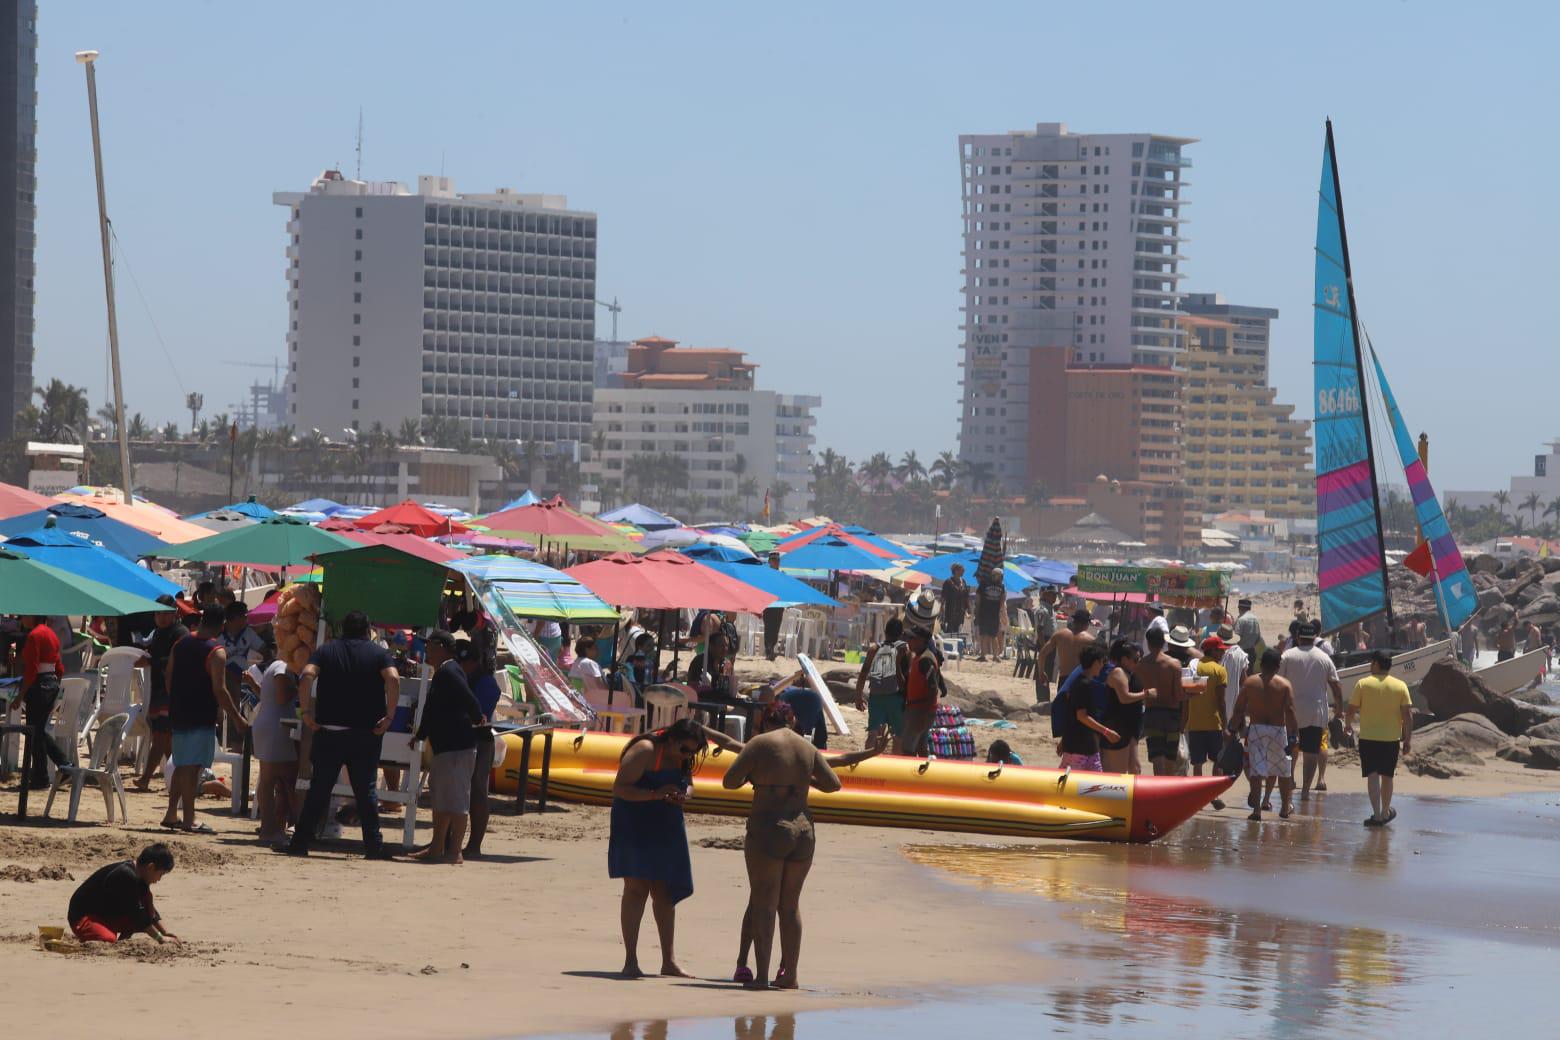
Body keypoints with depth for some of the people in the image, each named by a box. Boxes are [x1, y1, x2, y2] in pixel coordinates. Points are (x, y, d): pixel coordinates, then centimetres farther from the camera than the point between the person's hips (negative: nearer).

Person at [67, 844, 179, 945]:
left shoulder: (137, 876, 3)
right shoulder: (126, 875, -27)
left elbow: (149, 908, 10)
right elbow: (136, 914, -25)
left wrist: (166, 933, -1)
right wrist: (160, 938, -21)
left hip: (106, 915, 9)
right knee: (109, 940, -37)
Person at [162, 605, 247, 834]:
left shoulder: (181, 644, 7)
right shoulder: (216, 652, -14)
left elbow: (169, 678, 14)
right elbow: (219, 690, -18)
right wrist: (236, 717, -11)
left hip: (178, 714, 7)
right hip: (201, 718, -7)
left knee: (181, 765, 16)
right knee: (192, 767, -7)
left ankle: (171, 814, 21)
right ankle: (188, 819, -7)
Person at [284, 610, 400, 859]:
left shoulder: (327, 650, 7)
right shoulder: (379, 653, 4)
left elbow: (307, 675, -11)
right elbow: (393, 679, -16)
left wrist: (305, 712, -7)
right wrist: (389, 716, -11)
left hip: (329, 730, 1)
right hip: (366, 733, -1)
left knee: (318, 790, 6)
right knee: (365, 791, 5)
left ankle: (300, 842, 5)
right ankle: (374, 846, 3)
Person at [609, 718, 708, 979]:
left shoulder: (683, 759, 4)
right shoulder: (645, 751, -18)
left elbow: (688, 783, 18)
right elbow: (619, 788, -21)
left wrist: (683, 796, -7)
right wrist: (656, 794, -33)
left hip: (666, 830, 7)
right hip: (634, 827, -7)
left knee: (664, 893, 10)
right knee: (637, 888, -12)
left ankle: (668, 962, 16)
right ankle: (630, 961, -11)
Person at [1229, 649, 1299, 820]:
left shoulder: (1250, 682, 1)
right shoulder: (1284, 684, -2)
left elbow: (1238, 709, 0)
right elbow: (1290, 711, -9)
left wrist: (1233, 730, 6)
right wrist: (1294, 735, -8)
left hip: (1256, 728, 0)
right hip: (1278, 729, 0)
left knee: (1256, 770, 0)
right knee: (1283, 770, 14)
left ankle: (1256, 809, -10)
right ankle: (1285, 807, 23)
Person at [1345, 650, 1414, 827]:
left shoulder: (1363, 684, -6)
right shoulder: (1400, 686, 0)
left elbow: (1351, 711, -3)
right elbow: (1408, 714, -3)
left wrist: (1349, 719, 20)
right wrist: (1408, 738, 3)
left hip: (1368, 737, -3)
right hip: (1392, 738, 3)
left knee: (1372, 775, -3)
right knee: (1387, 776, 16)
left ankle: (1376, 814, -14)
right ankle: (1385, 812, 29)